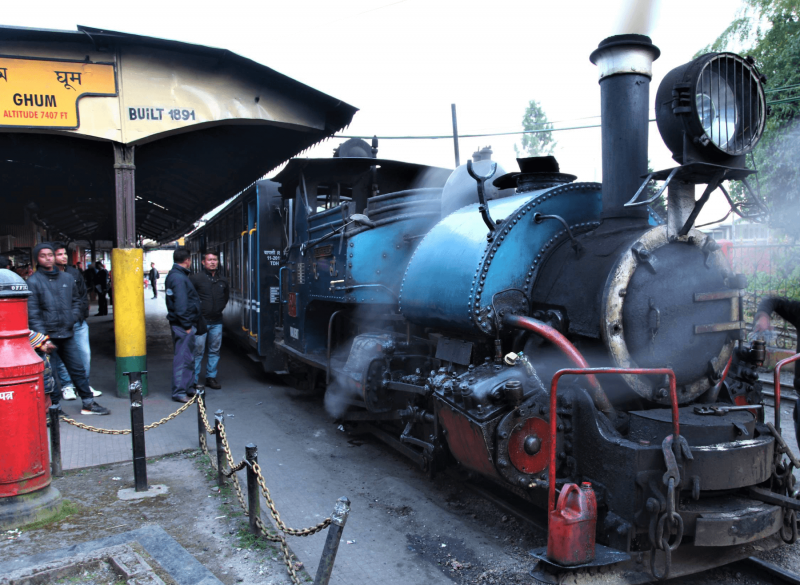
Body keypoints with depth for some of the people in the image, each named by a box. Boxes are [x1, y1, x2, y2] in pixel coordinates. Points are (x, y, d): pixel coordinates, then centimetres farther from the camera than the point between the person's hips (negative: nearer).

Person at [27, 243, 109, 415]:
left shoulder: (67, 278, 11)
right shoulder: (33, 281, -5)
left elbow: (76, 300, 22)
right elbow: (32, 313, -10)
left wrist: (74, 317, 4)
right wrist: (41, 336, -17)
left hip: (67, 334, 5)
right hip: (48, 336, -5)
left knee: (78, 369, 9)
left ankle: (88, 403, 17)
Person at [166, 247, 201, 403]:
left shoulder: (173, 275, 16)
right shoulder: (179, 278, -18)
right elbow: (181, 304, -23)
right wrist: (187, 325, -19)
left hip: (181, 324, 11)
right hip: (183, 325, -11)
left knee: (188, 357, 17)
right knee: (182, 358, -6)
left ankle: (188, 387, 26)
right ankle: (179, 392, -2)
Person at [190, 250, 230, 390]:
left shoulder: (222, 280, 9)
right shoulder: (196, 278, -8)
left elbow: (227, 294, 27)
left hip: (217, 321, 5)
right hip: (200, 321, -5)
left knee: (215, 351, 11)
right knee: (198, 351, -3)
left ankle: (211, 377, 22)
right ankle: (194, 381, 5)